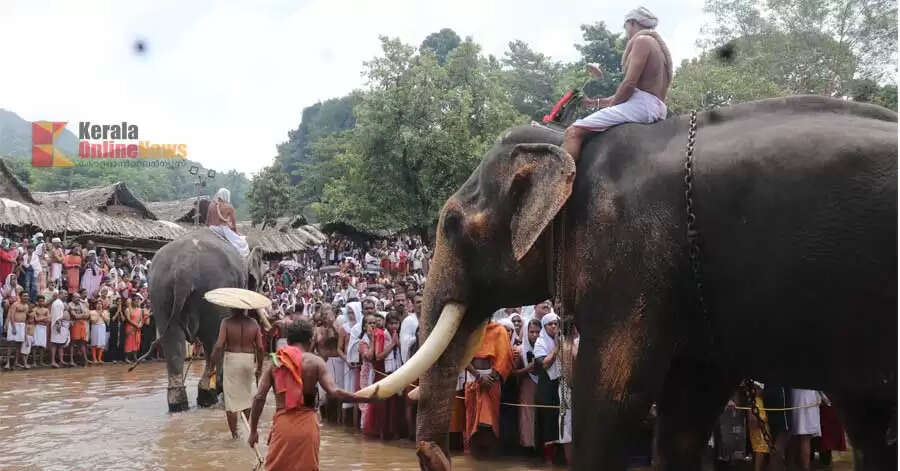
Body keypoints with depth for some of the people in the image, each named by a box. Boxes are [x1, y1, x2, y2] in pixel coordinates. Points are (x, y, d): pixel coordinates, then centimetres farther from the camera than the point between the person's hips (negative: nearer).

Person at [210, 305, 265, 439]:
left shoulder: (226, 322, -9)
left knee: (231, 398, 5)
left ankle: (234, 433, 7)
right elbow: (260, 347, -1)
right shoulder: (253, 322, -1)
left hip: (231, 358, -3)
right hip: (249, 359, 3)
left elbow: (219, 345, -15)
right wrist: (259, 367, 9)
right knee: (247, 395, 20)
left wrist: (213, 361, -3)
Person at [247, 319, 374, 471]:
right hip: (306, 425, -2)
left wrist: (253, 431, 6)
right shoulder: (315, 362, -4)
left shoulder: (275, 362, 3)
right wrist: (367, 398, -9)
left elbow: (259, 398, -2)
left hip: (281, 424, 2)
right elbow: (334, 393, -15)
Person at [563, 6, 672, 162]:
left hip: (641, 104, -11)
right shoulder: (657, 44, 27)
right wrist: (596, 102, 26)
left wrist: (610, 107, -1)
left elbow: (629, 84, -15)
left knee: (574, 131, -18)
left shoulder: (642, 40, -3)